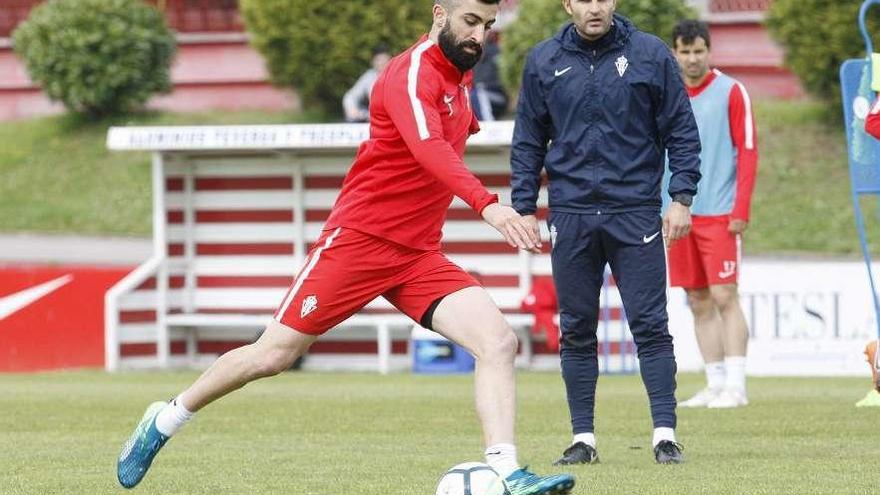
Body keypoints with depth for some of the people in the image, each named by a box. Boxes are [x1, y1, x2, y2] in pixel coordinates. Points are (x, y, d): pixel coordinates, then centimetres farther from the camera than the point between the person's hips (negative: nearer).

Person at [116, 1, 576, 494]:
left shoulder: (459, 74, 9)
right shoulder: (411, 74, -17)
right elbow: (429, 149, -38)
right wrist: (487, 203, -50)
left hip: (420, 255, 7)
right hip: (360, 237, -7)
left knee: (499, 342, -15)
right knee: (273, 355, 0)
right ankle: (164, 421, 22)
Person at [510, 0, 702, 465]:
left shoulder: (651, 55, 1)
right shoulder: (543, 61, 6)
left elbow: (681, 131, 3)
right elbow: (528, 142, 11)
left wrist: (681, 199, -4)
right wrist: (524, 209, 6)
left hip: (636, 213, -2)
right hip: (571, 215, 2)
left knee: (650, 326, -5)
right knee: (576, 331, 5)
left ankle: (665, 433, -3)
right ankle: (583, 437, 11)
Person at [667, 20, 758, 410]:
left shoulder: (731, 92, -2)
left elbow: (748, 151, -5)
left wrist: (741, 210, -11)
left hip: (719, 213, -5)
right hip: (680, 214, 5)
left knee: (724, 296, -10)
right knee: (699, 302, 5)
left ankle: (735, 385, -10)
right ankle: (715, 384, 9)